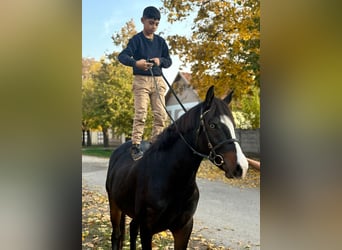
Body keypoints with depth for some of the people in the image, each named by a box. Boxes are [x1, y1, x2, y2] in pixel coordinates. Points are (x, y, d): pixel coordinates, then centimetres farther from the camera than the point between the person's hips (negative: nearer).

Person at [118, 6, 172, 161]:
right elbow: (121, 56, -15)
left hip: (158, 80, 5)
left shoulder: (160, 41, 12)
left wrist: (160, 60, -10)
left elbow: (169, 61, 13)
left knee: (160, 114, 2)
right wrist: (136, 63, -35)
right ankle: (135, 146, -9)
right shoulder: (136, 39, -3)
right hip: (141, 80, -5)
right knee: (140, 114, -12)